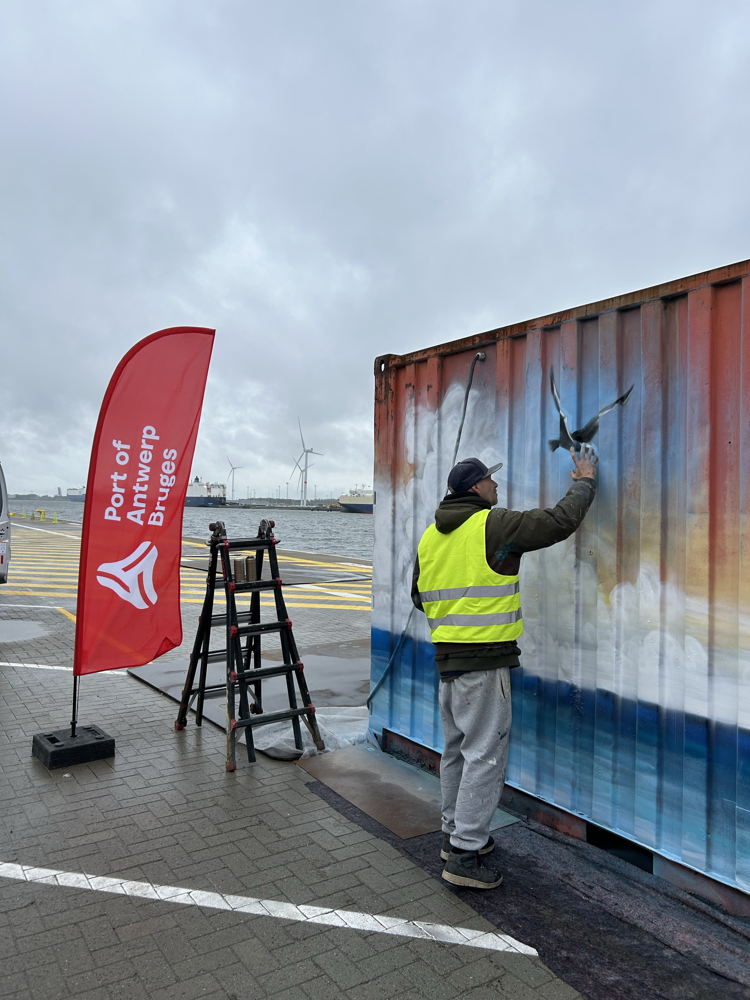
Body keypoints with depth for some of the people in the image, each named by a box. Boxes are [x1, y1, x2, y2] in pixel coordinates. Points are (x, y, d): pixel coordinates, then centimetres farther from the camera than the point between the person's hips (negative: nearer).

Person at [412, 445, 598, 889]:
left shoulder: (431, 536, 10)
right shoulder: (494, 525, -13)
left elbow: (419, 595, 17)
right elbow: (561, 520, -9)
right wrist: (585, 482, 7)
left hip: (446, 656, 8)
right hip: (485, 659, -8)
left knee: (457, 749, 19)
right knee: (485, 755, 0)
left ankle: (457, 833, 32)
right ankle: (465, 854, 6)